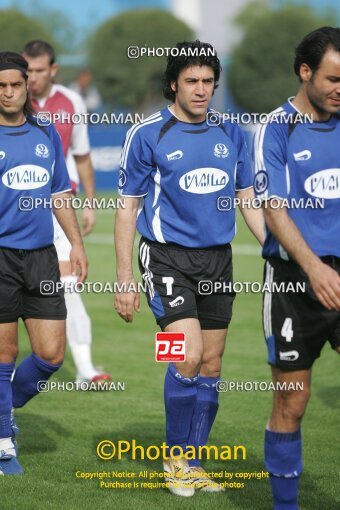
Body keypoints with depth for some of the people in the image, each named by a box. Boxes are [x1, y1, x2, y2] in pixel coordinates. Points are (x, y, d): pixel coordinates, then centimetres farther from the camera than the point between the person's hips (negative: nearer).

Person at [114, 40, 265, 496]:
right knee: (188, 356, -17)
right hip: (167, 257, -4)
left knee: (210, 369, 6)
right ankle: (175, 456, 2)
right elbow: (127, 208, -1)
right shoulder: (146, 134, -5)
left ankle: (192, 464, 19)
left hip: (218, 260, 4)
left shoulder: (230, 133, 6)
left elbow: (249, 200, 14)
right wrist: (124, 281, -4)